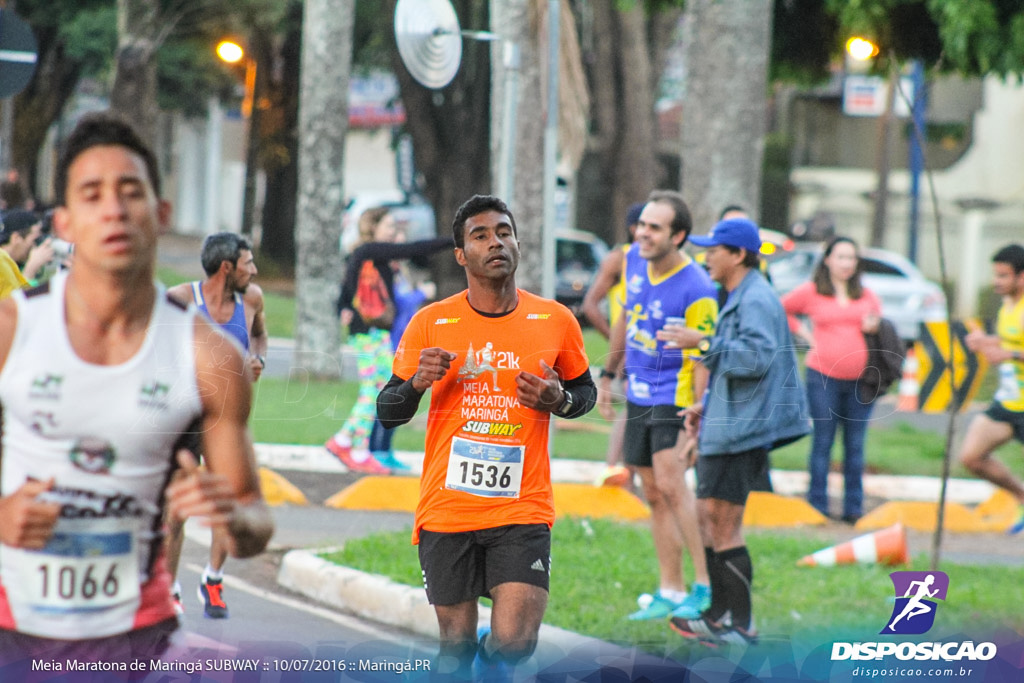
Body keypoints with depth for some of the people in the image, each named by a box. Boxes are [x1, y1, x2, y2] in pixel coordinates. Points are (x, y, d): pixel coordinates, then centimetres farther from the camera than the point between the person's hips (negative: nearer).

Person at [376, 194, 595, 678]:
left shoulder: (556, 321, 1)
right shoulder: (430, 323, 0)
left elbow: (585, 391, 16)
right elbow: (388, 412, 6)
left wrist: (559, 400, -7)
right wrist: (417, 383, -15)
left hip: (522, 508, 0)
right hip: (446, 508, 0)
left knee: (513, 644, -13)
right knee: (456, 645, 5)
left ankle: (489, 650, 21)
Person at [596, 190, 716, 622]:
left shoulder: (697, 291, -20)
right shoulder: (634, 260, 2)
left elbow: (703, 363, -19)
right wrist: (607, 375, 22)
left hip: (676, 397, -7)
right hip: (638, 396, 7)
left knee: (670, 483, -21)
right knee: (654, 496, 9)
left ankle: (707, 585, -18)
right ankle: (670, 593, 15)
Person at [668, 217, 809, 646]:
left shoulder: (757, 300, -14)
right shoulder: (737, 299, 20)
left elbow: (756, 357, -26)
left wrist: (702, 343, -21)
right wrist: (705, 405, 21)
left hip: (741, 432, -11)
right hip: (725, 426, 11)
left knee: (724, 526, -8)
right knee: (708, 518, 14)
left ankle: (741, 626, -3)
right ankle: (720, 614, 20)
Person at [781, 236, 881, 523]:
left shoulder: (867, 296, 12)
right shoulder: (811, 292, 5)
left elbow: (878, 318, 22)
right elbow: (780, 311, 12)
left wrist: (874, 327, -1)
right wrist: (803, 332, 2)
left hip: (859, 379, 3)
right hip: (823, 377, -3)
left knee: (855, 445, 5)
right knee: (822, 442, -1)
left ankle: (854, 508, 10)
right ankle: (817, 507, 3)